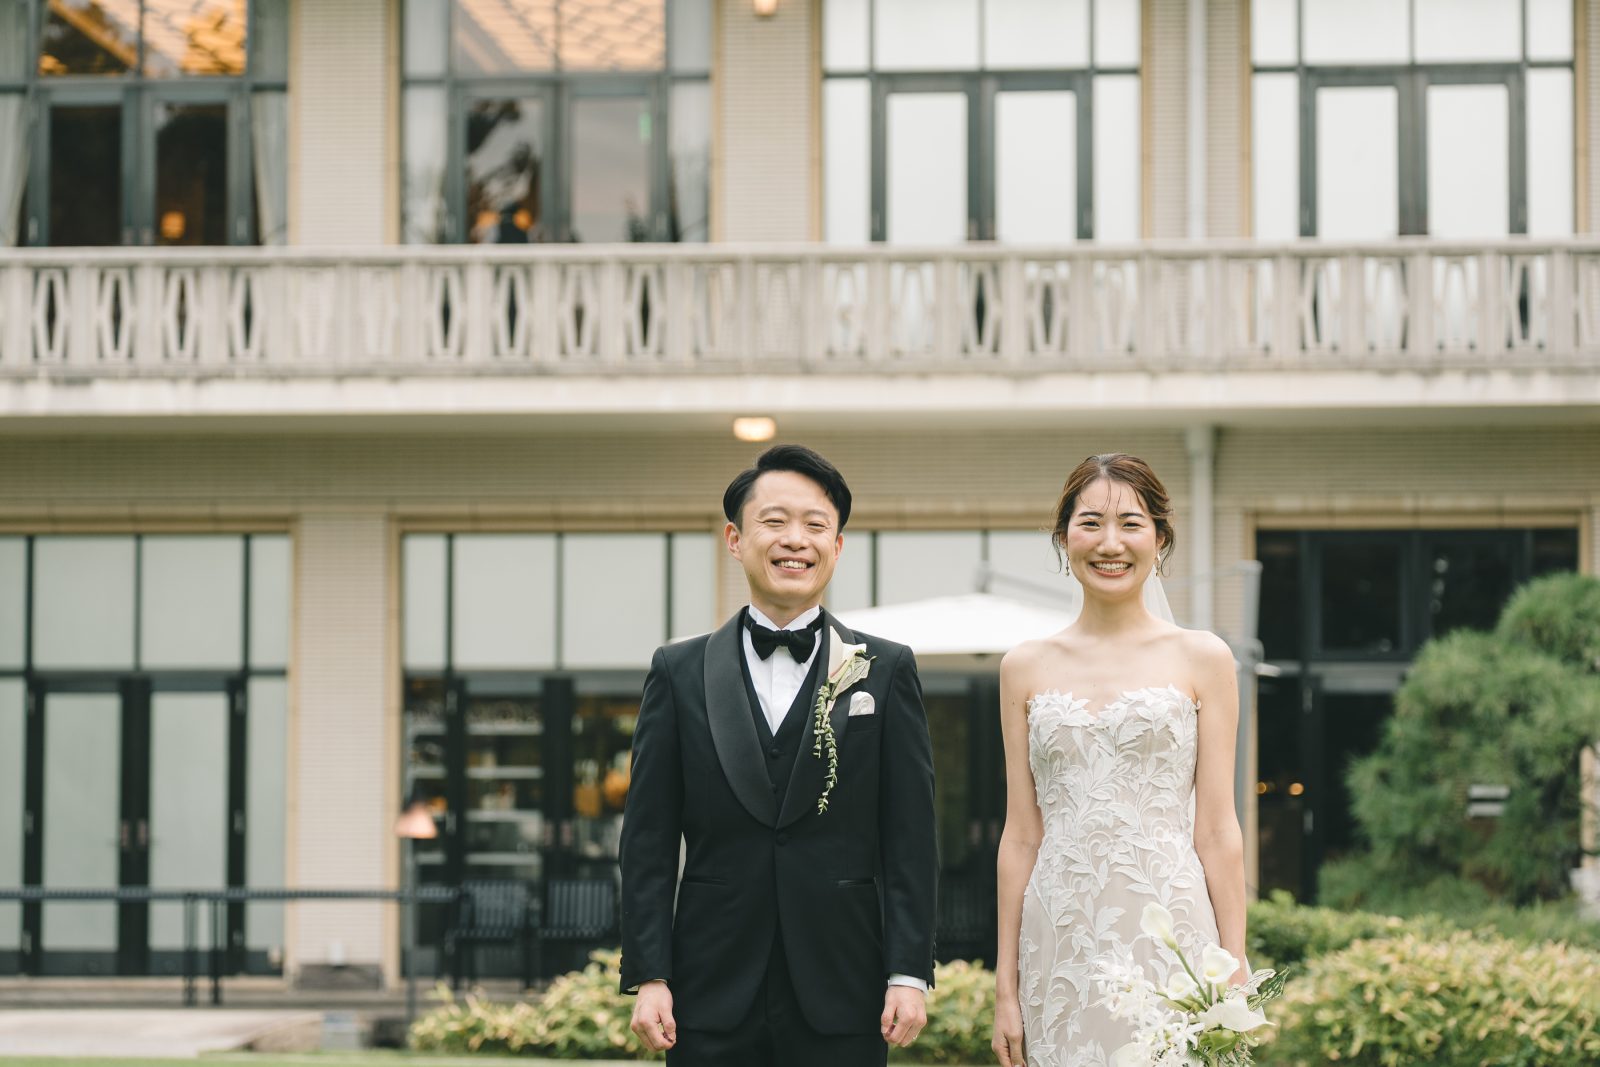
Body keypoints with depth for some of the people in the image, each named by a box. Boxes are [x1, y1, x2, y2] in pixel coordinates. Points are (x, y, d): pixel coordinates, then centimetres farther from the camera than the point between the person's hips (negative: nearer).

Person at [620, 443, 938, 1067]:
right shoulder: (681, 673, 7)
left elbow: (910, 838, 2)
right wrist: (648, 976, -3)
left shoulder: (887, 672, 6)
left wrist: (909, 974, -5)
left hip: (840, 999, -1)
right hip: (715, 1000, 1)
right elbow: (648, 840, 5)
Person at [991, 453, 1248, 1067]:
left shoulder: (1202, 658, 4)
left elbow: (1216, 830, 1)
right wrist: (1006, 986, 6)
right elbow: (1021, 835, 10)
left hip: (1170, 926, -2)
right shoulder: (1026, 668, 10)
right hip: (1060, 942, 2)